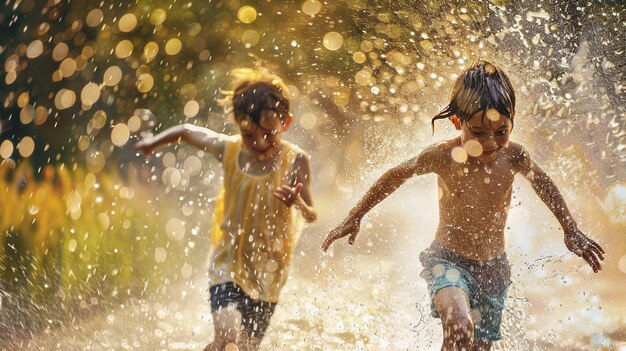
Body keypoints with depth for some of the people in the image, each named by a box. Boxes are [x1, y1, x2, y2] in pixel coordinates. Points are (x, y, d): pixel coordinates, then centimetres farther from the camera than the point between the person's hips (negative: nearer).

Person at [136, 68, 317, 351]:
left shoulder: (296, 161, -14)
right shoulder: (228, 150, -7)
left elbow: (311, 215, -20)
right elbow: (187, 131, 11)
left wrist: (297, 203, -42)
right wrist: (154, 142, 25)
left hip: (268, 273, 0)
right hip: (228, 266, 0)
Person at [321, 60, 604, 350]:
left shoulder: (514, 157, -11)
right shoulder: (443, 157, -17)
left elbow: (544, 185, 11)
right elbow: (394, 177, -1)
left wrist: (571, 231, 15)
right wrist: (354, 218, 5)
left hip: (494, 266, 4)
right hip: (447, 261, -3)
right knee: (459, 326, -32)